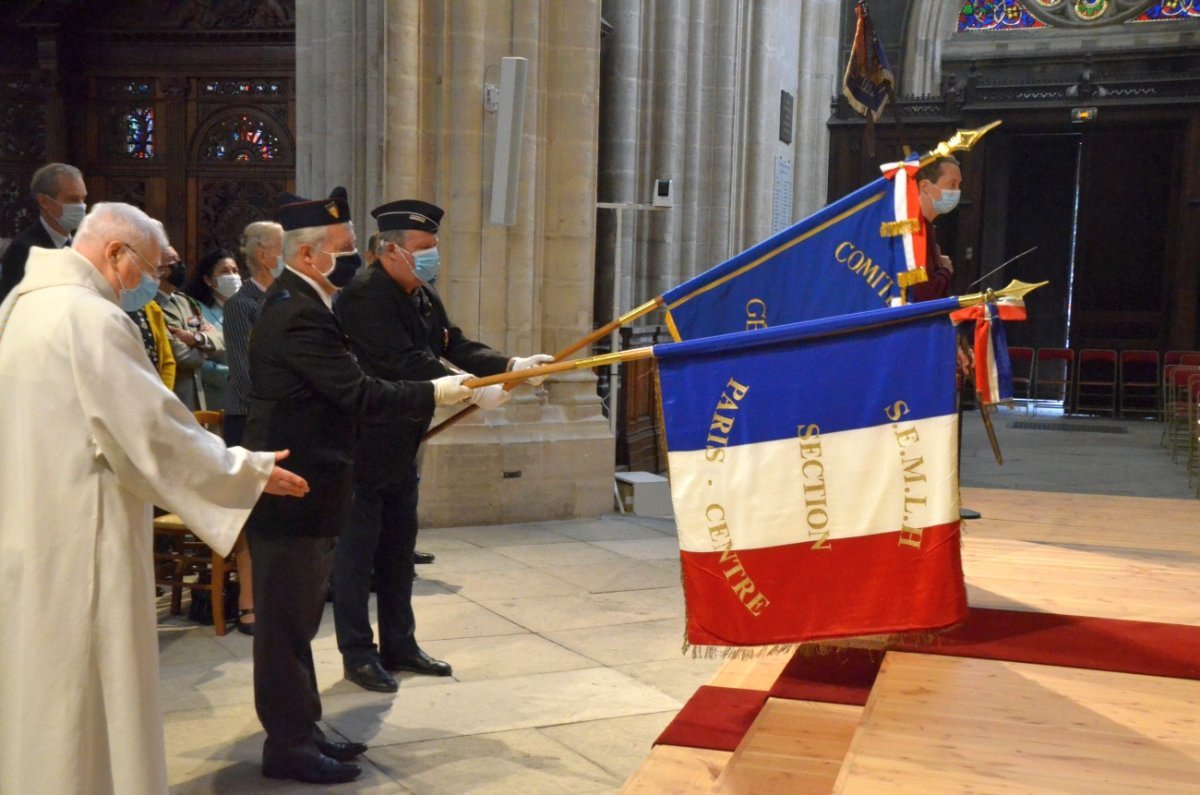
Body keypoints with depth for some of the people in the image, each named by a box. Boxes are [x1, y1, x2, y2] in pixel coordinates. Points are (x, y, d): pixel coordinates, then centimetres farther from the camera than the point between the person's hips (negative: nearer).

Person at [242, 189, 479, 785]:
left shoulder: (297, 302, 12)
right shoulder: (297, 313, -21)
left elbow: (340, 391, 14)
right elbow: (357, 393, -24)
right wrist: (433, 395, -14)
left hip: (302, 489, 11)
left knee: (297, 617, 17)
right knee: (287, 619, 1)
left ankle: (301, 729, 29)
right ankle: (289, 746, 13)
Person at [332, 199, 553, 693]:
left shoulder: (423, 298, 9)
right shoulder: (364, 295, -19)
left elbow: (455, 346, 4)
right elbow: (406, 364, -28)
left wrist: (510, 365, -11)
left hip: (401, 449, 9)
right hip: (364, 448, -9)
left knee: (398, 551, 16)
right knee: (356, 553, 3)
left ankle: (399, 645, 28)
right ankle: (357, 654, 14)